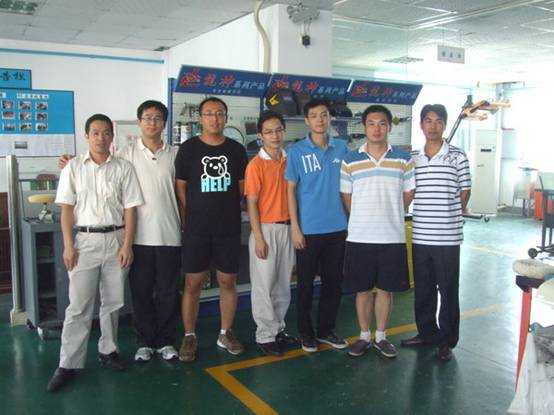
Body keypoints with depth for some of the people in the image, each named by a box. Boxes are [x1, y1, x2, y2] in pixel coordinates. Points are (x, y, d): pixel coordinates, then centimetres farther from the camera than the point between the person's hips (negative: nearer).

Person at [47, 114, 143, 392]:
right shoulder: (73, 167, 4)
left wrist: (127, 245, -6)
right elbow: (67, 209, 2)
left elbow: (130, 209, 1)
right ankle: (68, 364, 6)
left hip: (116, 239, 1)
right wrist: (68, 246, -5)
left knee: (112, 301, 10)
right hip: (84, 239, -1)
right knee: (78, 305, -2)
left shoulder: (123, 168, 4)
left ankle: (107, 350, 27)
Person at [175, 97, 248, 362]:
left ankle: (226, 334, 24)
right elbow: (180, 188, 3)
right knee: (193, 283, 2)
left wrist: (228, 211, 4)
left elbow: (242, 188, 13)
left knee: (228, 282, 8)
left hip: (229, 228, 2)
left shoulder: (236, 150, 8)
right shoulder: (188, 148, 2)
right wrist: (188, 219, -2)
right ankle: (189, 337, 17)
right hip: (196, 230, -2)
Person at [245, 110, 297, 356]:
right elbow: (252, 204, -10)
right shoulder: (256, 165, -8)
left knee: (283, 283, 14)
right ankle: (265, 336, 14)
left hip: (286, 228, 6)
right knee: (264, 285, 2)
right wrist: (259, 238, -13)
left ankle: (278, 329, 28)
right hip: (265, 229, -5)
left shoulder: (289, 160, 7)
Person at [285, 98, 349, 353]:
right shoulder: (297, 151, -3)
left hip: (337, 227, 4)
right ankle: (305, 332, 22)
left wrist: (350, 218, 8)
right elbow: (290, 190, -3)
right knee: (306, 283, 7)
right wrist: (295, 227, -9)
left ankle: (326, 329, 28)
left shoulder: (342, 148, 6)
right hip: (308, 229, -3)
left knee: (334, 281, 12)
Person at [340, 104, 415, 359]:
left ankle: (381, 337, 25)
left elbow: (409, 193, 10)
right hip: (359, 238, 0)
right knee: (363, 289, 8)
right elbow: (346, 196, 7)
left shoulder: (403, 159, 3)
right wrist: (363, 219, 4)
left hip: (392, 237, 0)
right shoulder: (350, 161, 2)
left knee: (385, 289, 9)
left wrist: (389, 214, 7)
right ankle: (364, 336, 25)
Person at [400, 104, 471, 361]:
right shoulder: (413, 159, 7)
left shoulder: (457, 157, -3)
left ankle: (447, 341, 21)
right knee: (423, 289, 15)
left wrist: (454, 214, 3)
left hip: (447, 236, -4)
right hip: (420, 236, 4)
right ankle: (427, 333, 32)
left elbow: (465, 191, 2)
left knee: (448, 291, 6)